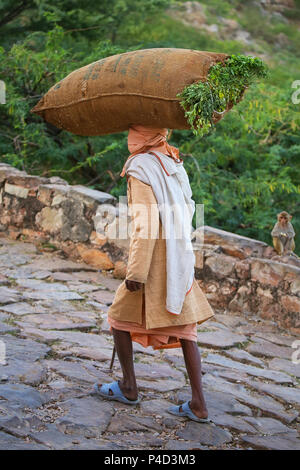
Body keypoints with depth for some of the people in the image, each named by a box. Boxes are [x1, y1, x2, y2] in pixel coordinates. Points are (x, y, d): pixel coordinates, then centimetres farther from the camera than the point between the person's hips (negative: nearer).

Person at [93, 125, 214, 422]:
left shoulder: (141, 170, -13)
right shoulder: (175, 166, 11)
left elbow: (147, 222, -21)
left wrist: (136, 272, -20)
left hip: (154, 261, -7)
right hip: (181, 258, 7)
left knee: (120, 315, 13)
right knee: (183, 327, 8)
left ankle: (128, 387, 20)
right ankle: (198, 405, 6)